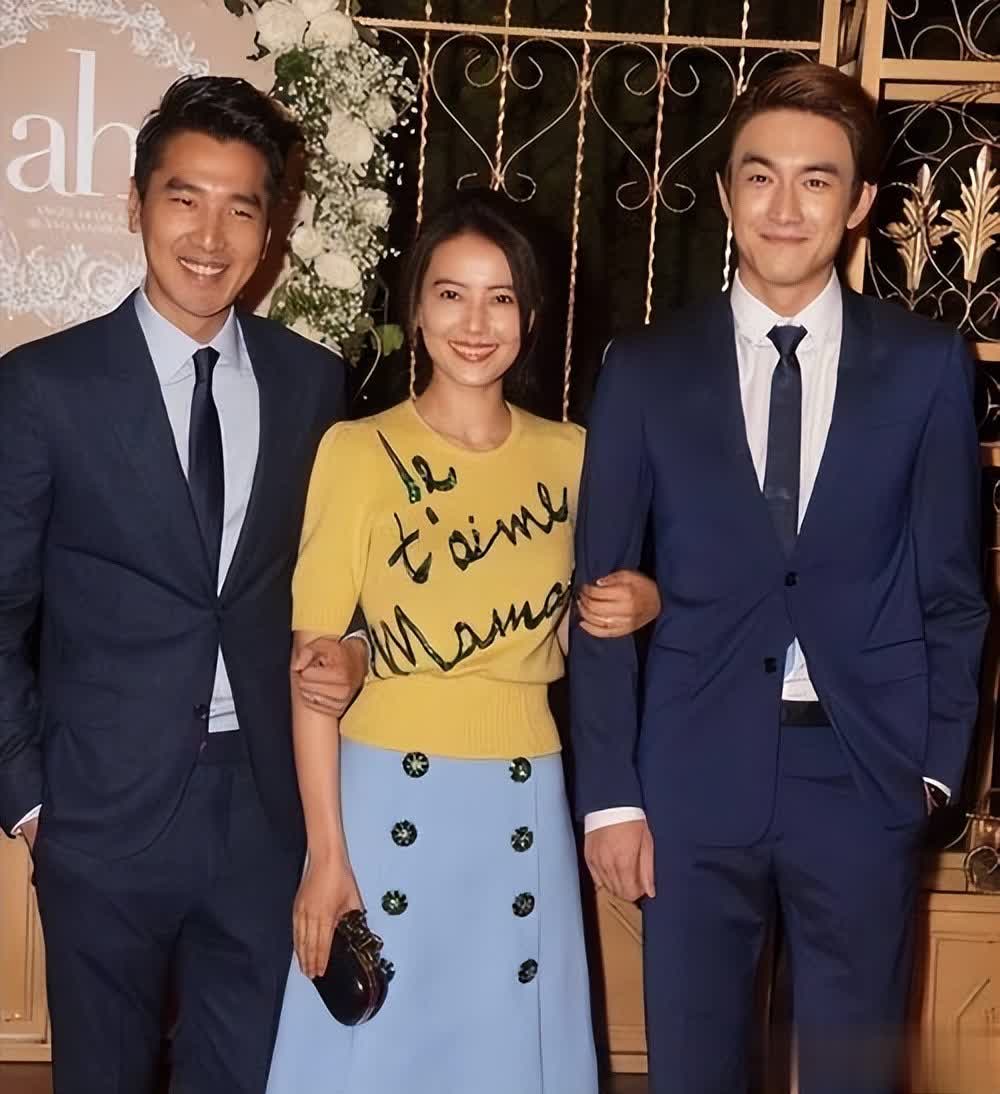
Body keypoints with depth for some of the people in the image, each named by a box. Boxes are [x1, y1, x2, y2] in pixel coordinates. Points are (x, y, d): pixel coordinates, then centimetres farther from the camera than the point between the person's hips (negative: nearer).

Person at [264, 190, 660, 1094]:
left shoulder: (570, 454, 5)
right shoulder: (357, 450, -6)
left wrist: (644, 601, -4)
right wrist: (326, 852, -11)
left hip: (524, 804, 3)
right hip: (388, 794, -3)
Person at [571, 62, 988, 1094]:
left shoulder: (928, 364, 1)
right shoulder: (647, 368, 0)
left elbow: (950, 585, 5)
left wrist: (936, 761, -1)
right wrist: (608, 790, -3)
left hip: (865, 775, 0)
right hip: (694, 776, 0)